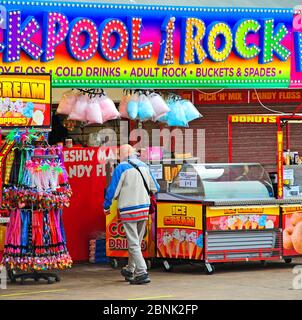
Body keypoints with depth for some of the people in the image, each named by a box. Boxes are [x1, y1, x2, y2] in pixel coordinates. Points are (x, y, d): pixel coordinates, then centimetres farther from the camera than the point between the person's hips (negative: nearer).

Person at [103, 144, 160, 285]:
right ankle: (130, 270, 30)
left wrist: (106, 207, 6)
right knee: (137, 241, 17)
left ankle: (142, 273, -14)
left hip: (128, 210, -6)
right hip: (144, 209, 6)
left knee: (133, 244, -5)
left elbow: (112, 190, -10)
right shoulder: (144, 166, 9)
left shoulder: (121, 168, -10)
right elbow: (155, 188, 15)